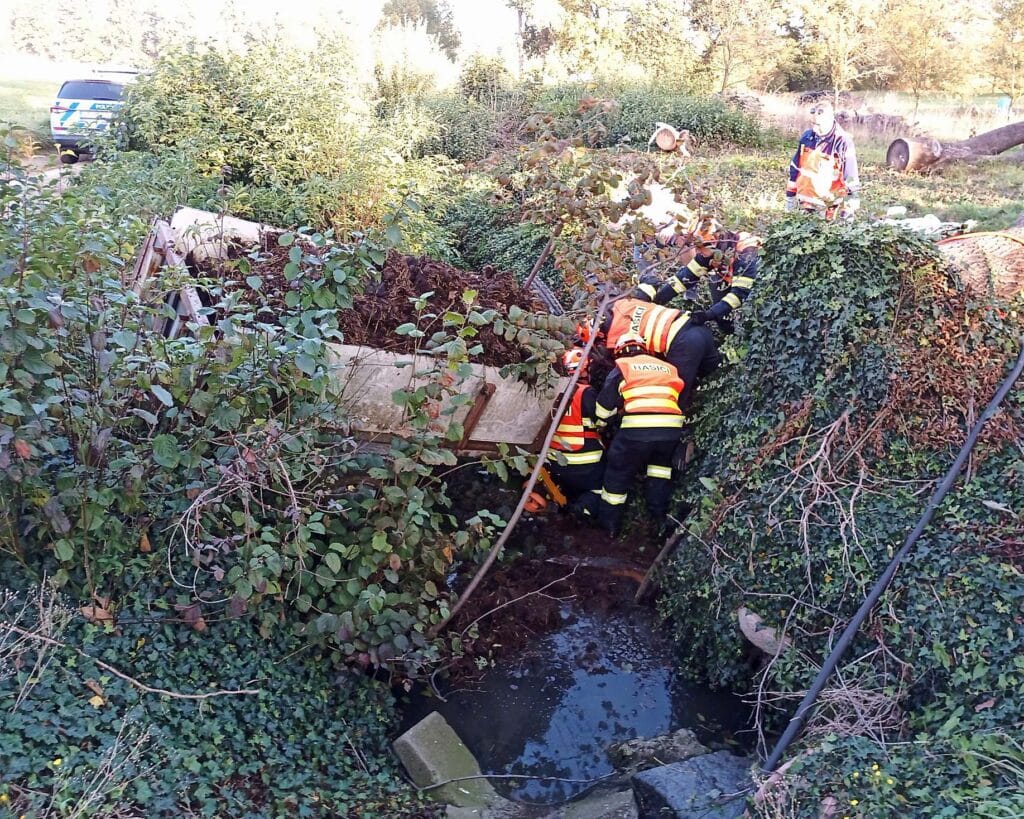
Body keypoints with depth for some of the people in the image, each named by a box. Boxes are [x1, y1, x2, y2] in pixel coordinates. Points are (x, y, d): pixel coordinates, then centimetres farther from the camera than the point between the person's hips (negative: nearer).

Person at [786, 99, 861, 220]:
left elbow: (851, 177, -13)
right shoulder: (806, 137, 1)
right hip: (804, 202, 5)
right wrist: (791, 195, 13)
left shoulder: (843, 142, -15)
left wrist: (848, 209, -13)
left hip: (829, 205, -5)